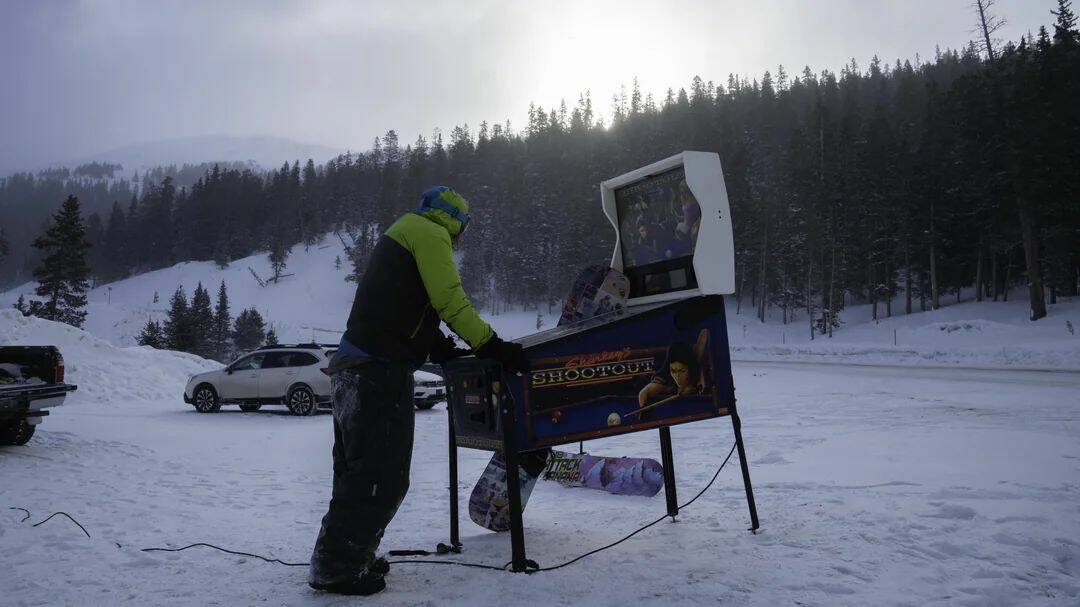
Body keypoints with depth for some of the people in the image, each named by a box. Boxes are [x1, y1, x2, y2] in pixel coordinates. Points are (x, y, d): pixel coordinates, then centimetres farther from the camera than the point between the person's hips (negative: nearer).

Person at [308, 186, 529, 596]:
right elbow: (451, 300, -12)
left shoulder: (400, 235, 28)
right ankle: (337, 568, 1)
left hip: (353, 367, 11)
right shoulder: (429, 232, -2)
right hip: (381, 371, -11)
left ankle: (343, 557, 27)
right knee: (382, 476, -5)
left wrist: (442, 349, 16)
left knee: (358, 471, 18)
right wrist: (492, 346, -9)